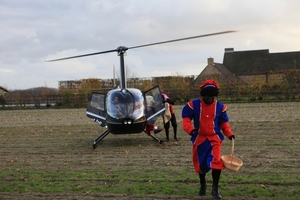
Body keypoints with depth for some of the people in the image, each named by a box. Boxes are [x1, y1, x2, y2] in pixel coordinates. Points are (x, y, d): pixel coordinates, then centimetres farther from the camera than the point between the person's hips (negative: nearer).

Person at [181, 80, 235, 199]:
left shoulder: (220, 107, -1)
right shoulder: (193, 105, -9)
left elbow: (223, 122, 8)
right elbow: (186, 118, -8)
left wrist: (229, 133, -7)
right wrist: (190, 129, -28)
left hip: (215, 138, 0)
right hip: (199, 138, 0)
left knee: (216, 161, -19)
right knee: (200, 163, 13)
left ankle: (215, 189, -7)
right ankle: (202, 185, 39)